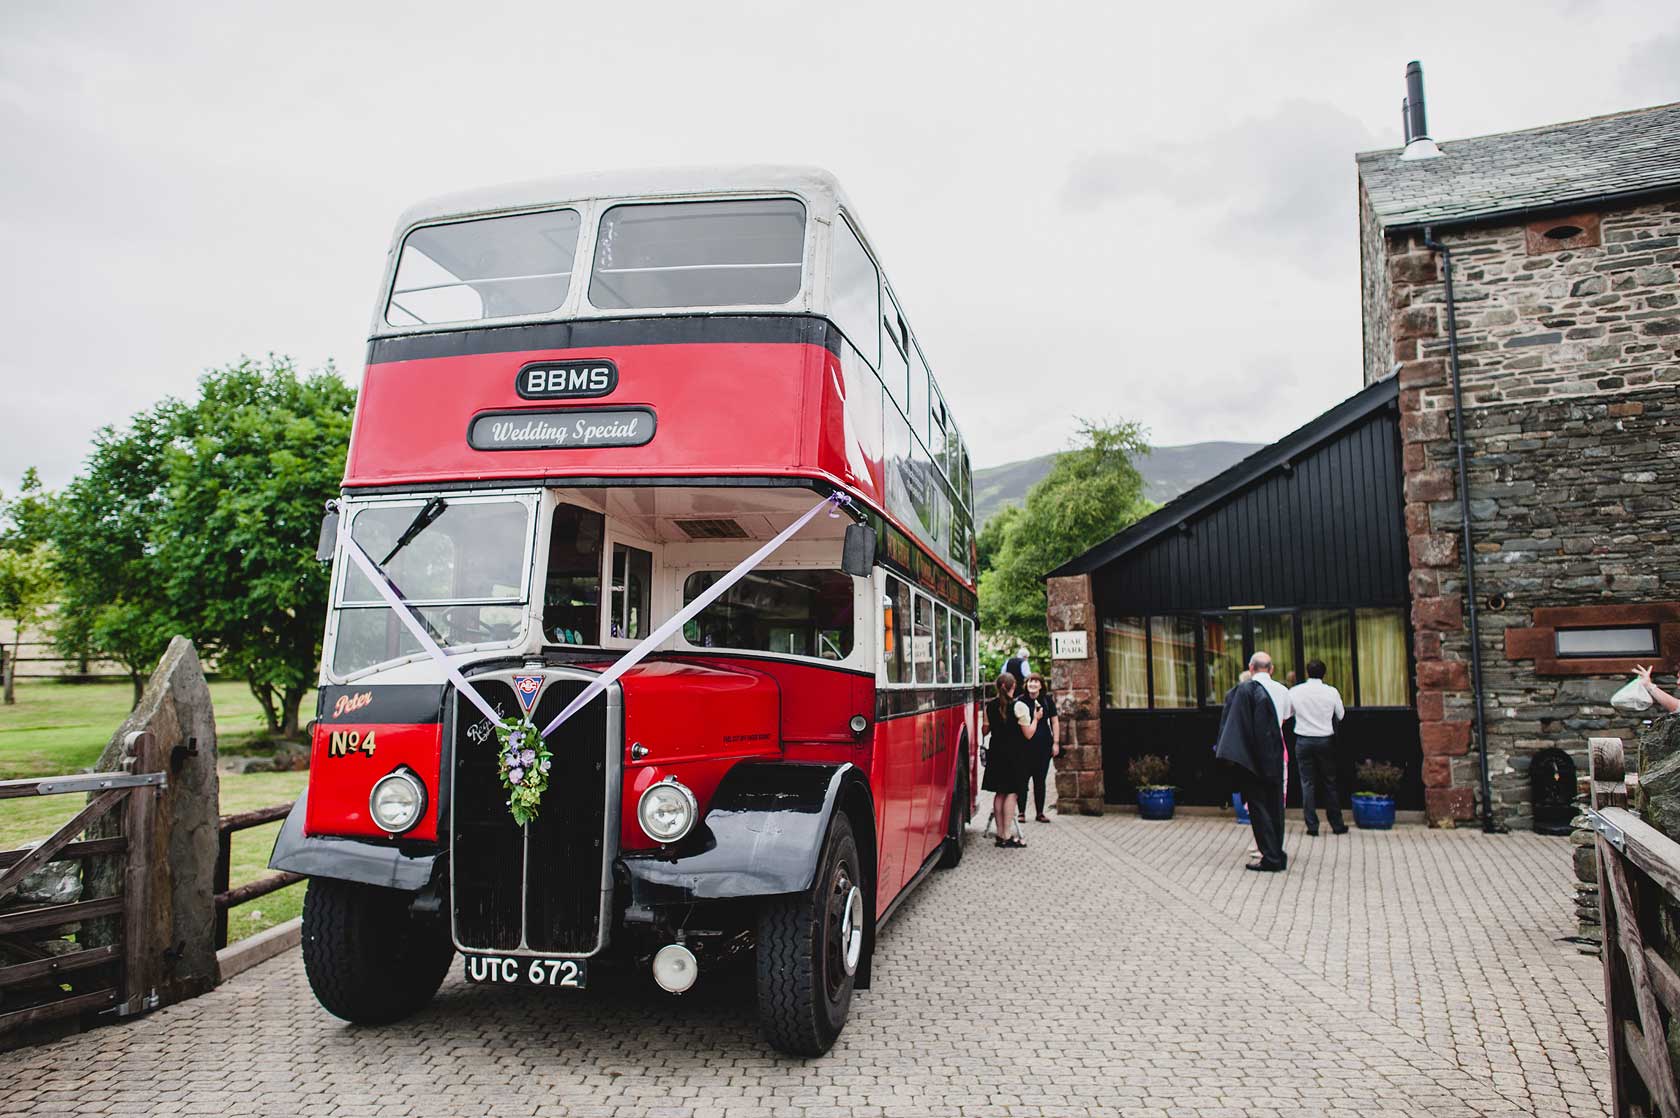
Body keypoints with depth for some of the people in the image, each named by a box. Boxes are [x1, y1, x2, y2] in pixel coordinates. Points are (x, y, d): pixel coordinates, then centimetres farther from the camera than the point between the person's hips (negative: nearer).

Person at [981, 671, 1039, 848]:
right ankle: (1007, 836, -2)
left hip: (996, 753, 5)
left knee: (999, 793, 11)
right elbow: (1028, 734, -10)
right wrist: (1035, 718, 5)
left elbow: (985, 729, 11)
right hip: (1014, 754, -5)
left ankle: (1000, 833, 15)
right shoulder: (1019, 706, -11)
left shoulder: (990, 706, 3)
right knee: (1011, 792, -1)